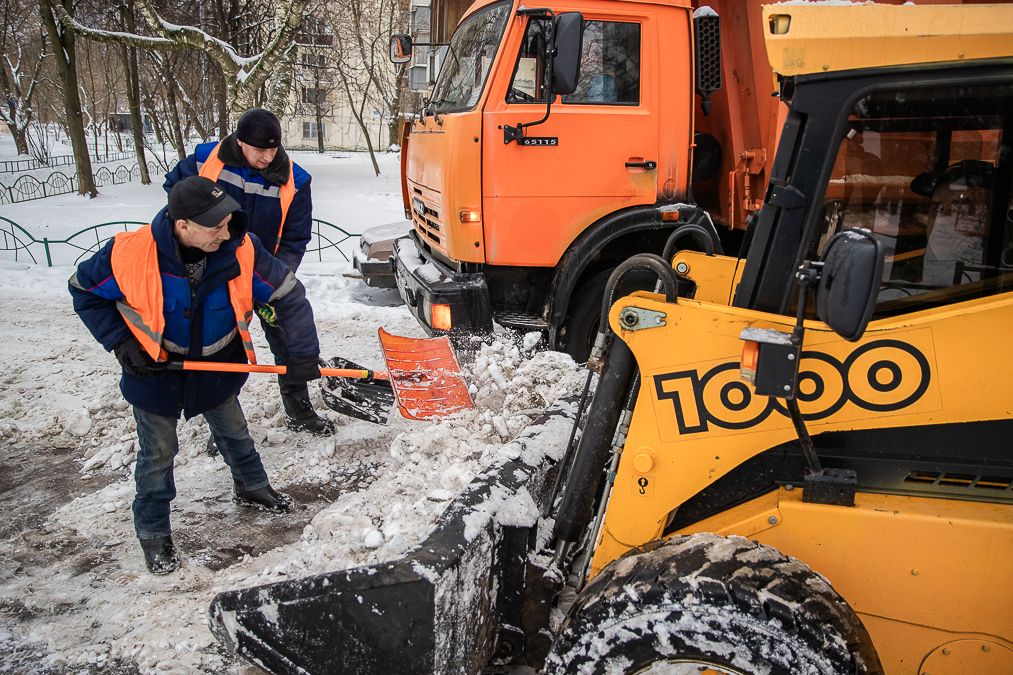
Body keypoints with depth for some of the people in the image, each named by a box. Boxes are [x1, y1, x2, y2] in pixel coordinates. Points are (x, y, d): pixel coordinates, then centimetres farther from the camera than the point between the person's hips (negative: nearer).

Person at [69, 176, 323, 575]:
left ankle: (252, 488, 49)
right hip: (154, 368, -2)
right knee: (157, 452, 10)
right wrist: (122, 345, -16)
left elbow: (289, 294, -16)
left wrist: (302, 354, -22)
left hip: (217, 365, 2)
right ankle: (152, 531, 32)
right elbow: (85, 291, -10)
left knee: (234, 432, 21)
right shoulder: (129, 254, -29)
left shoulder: (241, 250, -25)